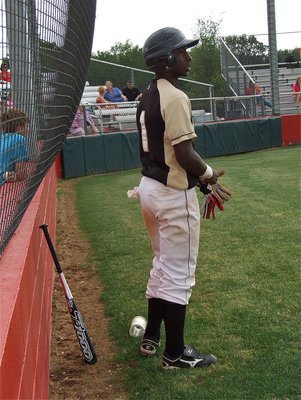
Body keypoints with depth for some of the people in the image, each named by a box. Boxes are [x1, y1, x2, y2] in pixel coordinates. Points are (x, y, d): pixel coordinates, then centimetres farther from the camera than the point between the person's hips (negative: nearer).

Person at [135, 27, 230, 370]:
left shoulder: (147, 98, 11)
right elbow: (184, 153, -23)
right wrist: (208, 173, -4)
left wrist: (200, 180, 13)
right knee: (179, 274, 1)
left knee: (162, 265, 22)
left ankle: (151, 338, 32)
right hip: (173, 194, -9)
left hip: (149, 187, 9)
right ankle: (175, 354, 11)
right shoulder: (175, 98, -18)